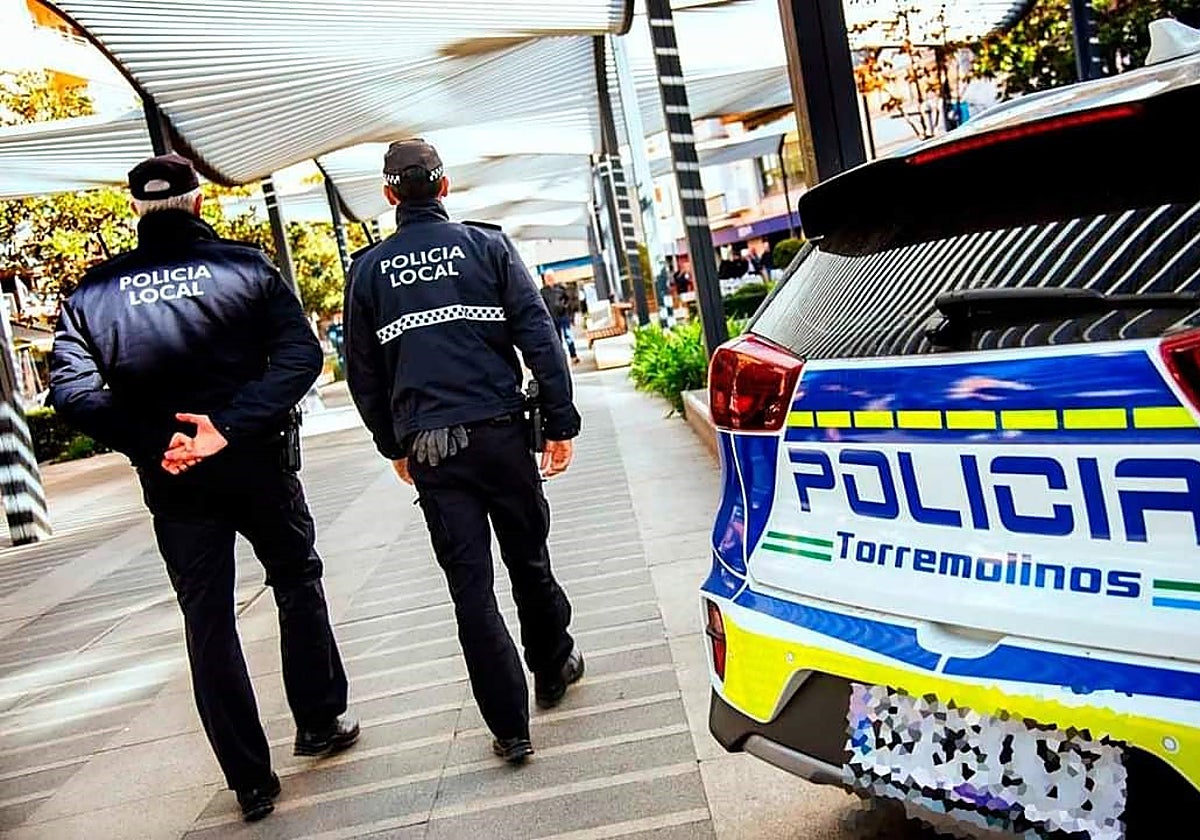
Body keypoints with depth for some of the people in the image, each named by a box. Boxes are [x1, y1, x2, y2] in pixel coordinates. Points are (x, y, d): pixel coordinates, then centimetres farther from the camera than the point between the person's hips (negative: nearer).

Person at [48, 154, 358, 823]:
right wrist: (232, 426, -18)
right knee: (298, 585, 20)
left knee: (207, 623, 10)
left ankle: (252, 781, 16)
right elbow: (301, 353, -14)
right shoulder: (246, 265, -2)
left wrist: (150, 444, -9)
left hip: (173, 484, 1)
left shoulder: (95, 290, 2)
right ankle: (322, 722, 29)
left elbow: (72, 390, -9)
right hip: (258, 465, -1)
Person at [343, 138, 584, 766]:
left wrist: (394, 447, 22)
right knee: (529, 561, 18)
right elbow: (539, 336, -4)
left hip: (427, 449, 1)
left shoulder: (368, 268, 8)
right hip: (499, 432, 0)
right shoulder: (486, 244, 3)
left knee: (470, 586, 4)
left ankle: (510, 729, 8)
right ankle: (553, 668, 38)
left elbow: (363, 372, 12)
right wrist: (560, 422, -1)